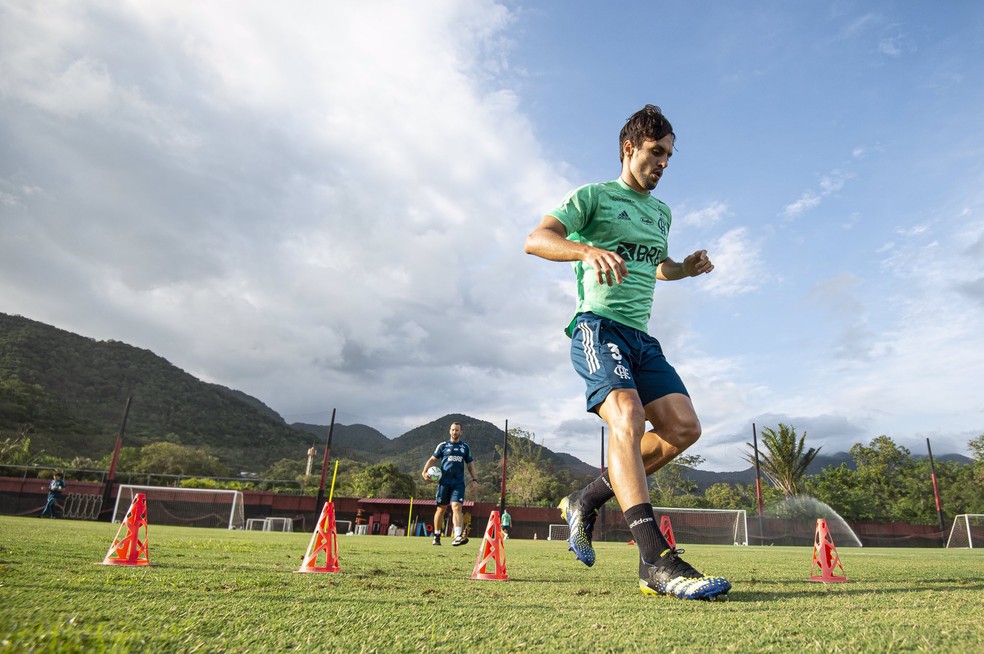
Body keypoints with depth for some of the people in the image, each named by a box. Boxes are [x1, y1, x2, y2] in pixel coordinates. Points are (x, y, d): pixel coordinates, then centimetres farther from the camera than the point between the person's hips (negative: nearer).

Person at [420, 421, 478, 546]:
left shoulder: (465, 447, 13)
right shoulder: (443, 445, 7)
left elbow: (470, 464, 18)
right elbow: (433, 459, 7)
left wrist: (474, 479, 7)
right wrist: (425, 471, -8)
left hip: (458, 483, 1)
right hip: (444, 481, 0)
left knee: (457, 507, -15)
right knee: (441, 509, 5)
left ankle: (458, 536, -22)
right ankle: (437, 536, 19)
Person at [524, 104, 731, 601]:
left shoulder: (661, 212, 24)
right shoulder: (593, 197, 3)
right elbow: (535, 239, -12)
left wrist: (685, 268, 16)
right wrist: (588, 249, -31)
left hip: (640, 335, 7)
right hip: (597, 325, -7)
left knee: (683, 427, -8)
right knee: (628, 415, -29)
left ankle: (586, 500, 6)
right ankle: (655, 559, -32)